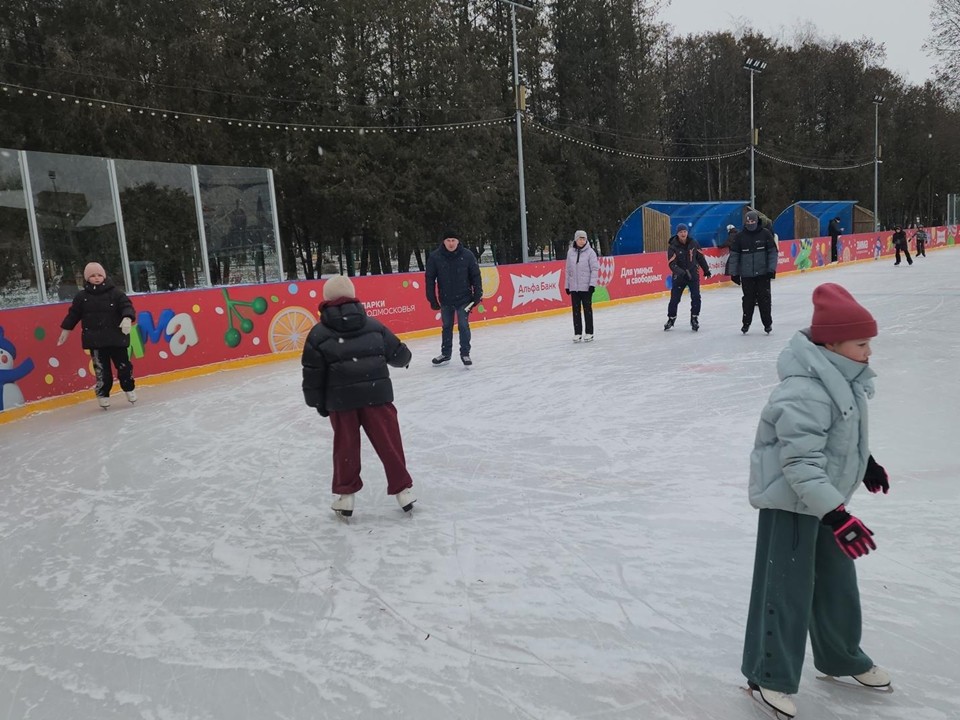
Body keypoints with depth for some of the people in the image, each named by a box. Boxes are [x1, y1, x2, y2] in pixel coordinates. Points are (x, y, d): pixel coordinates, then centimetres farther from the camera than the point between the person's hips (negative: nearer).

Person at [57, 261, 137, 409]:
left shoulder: (115, 292, -2)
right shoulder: (81, 297, 4)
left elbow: (126, 306, -10)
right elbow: (73, 313, 12)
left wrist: (127, 318, -29)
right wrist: (65, 330, 18)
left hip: (116, 338, -1)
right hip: (95, 341, 1)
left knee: (124, 365, 6)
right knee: (101, 370, 3)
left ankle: (129, 389, 26)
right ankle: (103, 395, 14)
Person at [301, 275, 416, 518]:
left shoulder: (318, 334, 1)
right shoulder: (373, 325, 6)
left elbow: (313, 372, 0)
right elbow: (398, 354, 12)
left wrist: (318, 402, 11)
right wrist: (404, 358, 35)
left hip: (341, 399, -1)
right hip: (376, 394, 1)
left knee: (345, 446, 13)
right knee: (388, 442, 10)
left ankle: (345, 495, 21)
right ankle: (402, 489, 17)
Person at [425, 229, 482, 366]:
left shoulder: (467, 255, -10)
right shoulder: (435, 257, -9)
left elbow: (475, 276, -2)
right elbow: (430, 278, -3)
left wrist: (477, 294, -4)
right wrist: (432, 299, -4)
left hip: (464, 298, -2)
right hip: (445, 299, 2)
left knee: (463, 326, -3)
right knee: (446, 327, 13)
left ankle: (465, 354, 10)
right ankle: (445, 354, 27)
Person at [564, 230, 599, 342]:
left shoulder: (590, 252, -5)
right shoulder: (570, 252, 5)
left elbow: (595, 269, -6)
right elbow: (568, 270, 9)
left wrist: (592, 284, -13)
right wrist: (567, 285, 9)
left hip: (586, 286, -3)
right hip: (574, 287, 3)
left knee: (587, 309, 4)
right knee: (576, 310, 6)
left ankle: (589, 333, 12)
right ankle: (577, 333, 15)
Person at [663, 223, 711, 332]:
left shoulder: (693, 243, -4)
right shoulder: (672, 247, -14)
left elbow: (700, 257, 10)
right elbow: (672, 264, -22)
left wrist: (706, 270, 17)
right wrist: (682, 272, -37)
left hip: (693, 274, 2)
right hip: (679, 276, -2)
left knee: (696, 297, -7)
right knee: (674, 299, 2)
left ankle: (694, 319, 9)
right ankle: (671, 319, 22)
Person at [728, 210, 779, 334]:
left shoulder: (765, 234, -3)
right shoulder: (740, 236, 0)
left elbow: (773, 252, -1)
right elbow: (734, 255, 3)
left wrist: (772, 269, -8)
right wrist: (734, 273, 1)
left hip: (763, 273, -1)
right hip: (746, 275, 1)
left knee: (764, 299, 3)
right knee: (748, 299, 8)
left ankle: (768, 323, 15)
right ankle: (746, 323, 20)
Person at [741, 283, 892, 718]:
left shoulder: (842, 376, 1)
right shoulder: (804, 393, -31)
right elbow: (800, 463, -32)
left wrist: (866, 463, 31)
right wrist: (836, 515, -35)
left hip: (826, 494, 10)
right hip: (790, 500, -10)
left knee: (838, 581, 22)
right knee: (787, 589, 0)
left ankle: (841, 658, 43)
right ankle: (769, 675, 18)